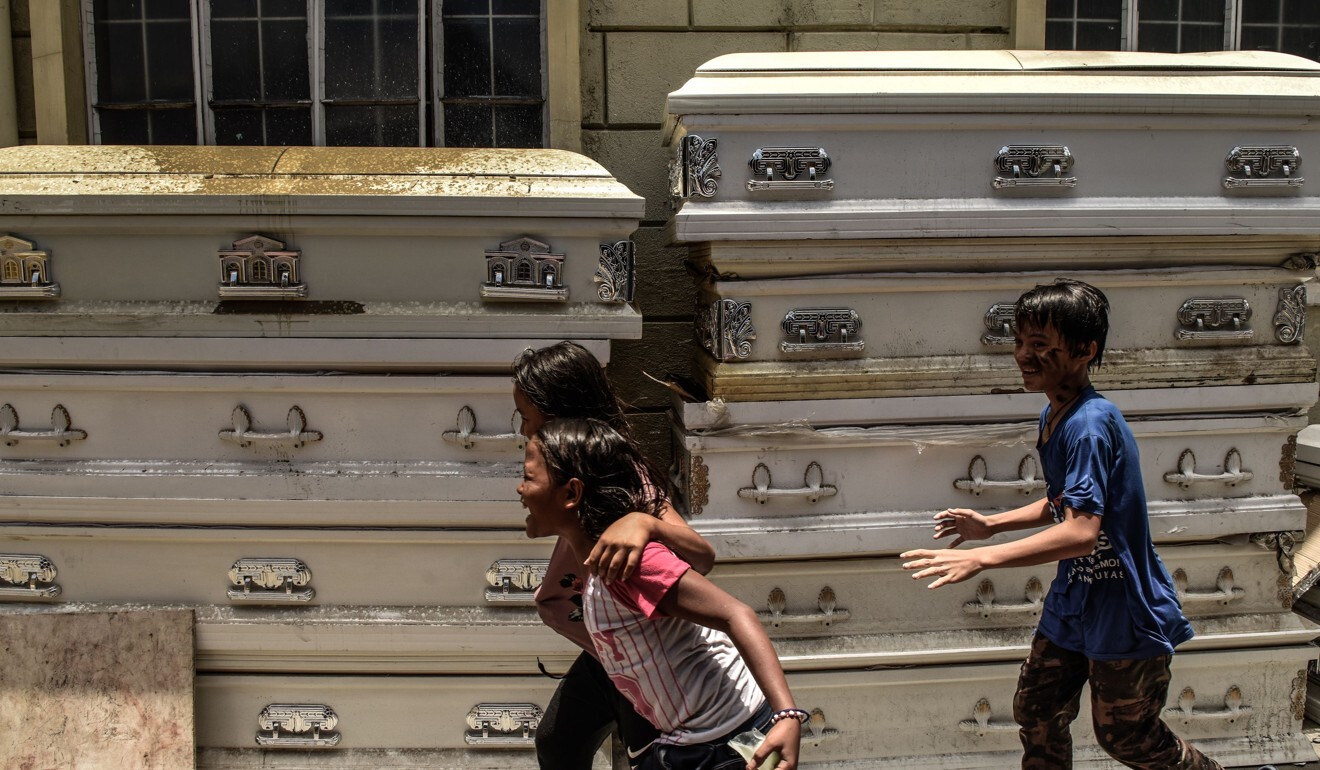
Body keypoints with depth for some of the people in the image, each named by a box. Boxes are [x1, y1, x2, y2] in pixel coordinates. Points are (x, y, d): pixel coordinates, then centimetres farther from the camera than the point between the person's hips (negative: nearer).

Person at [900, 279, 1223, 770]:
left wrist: (981, 558, -39)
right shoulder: (1052, 416, 3)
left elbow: (1082, 532, -36)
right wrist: (991, 525, 8)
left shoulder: (1091, 423, -27)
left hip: (1125, 613, -8)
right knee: (1036, 715, 12)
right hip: (1073, 601, 8)